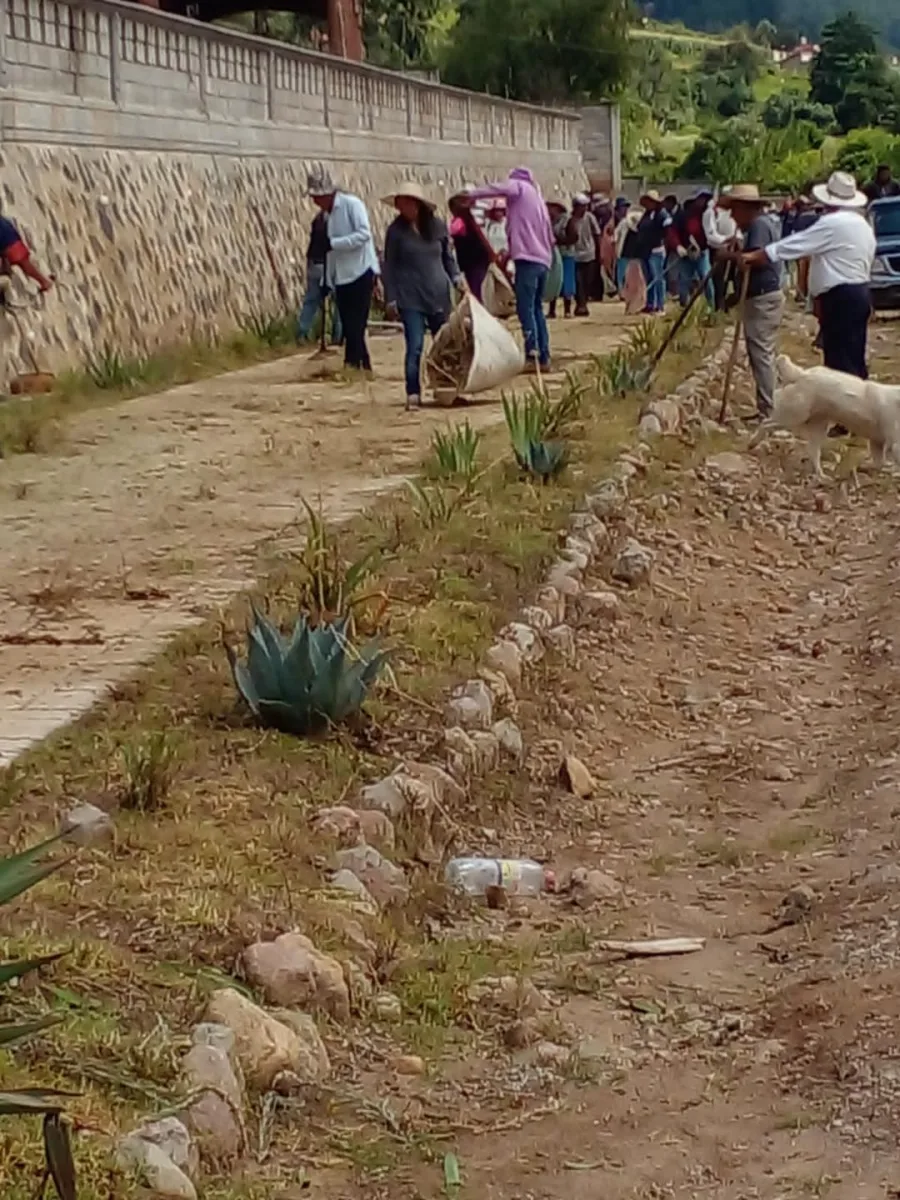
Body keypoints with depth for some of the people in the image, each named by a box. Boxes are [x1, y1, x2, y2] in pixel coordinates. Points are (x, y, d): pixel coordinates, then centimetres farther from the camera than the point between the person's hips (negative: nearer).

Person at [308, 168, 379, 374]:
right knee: (349, 326, 7)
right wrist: (328, 279, 13)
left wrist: (332, 243, -23)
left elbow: (363, 234, -20)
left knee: (355, 326, -10)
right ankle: (364, 367, 12)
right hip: (341, 277, 8)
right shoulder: (328, 213, 15)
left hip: (360, 273, -8)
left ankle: (353, 364, -9)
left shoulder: (351, 204, -9)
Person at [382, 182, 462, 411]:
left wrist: (456, 277, -1)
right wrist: (390, 299, -4)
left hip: (438, 294, 3)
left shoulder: (438, 226, 3)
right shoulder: (396, 230, -2)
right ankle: (413, 394, -7)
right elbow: (389, 266, 0)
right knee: (415, 346, -10)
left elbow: (447, 256, 16)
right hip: (410, 297, -3)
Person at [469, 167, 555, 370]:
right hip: (542, 260, 8)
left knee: (525, 308, -12)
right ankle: (543, 356, 10)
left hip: (527, 259, -8)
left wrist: (471, 194, -10)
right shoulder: (537, 197, 27)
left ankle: (532, 353, -23)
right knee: (537, 308, 14)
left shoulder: (519, 186, 5)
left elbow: (500, 188, -16)